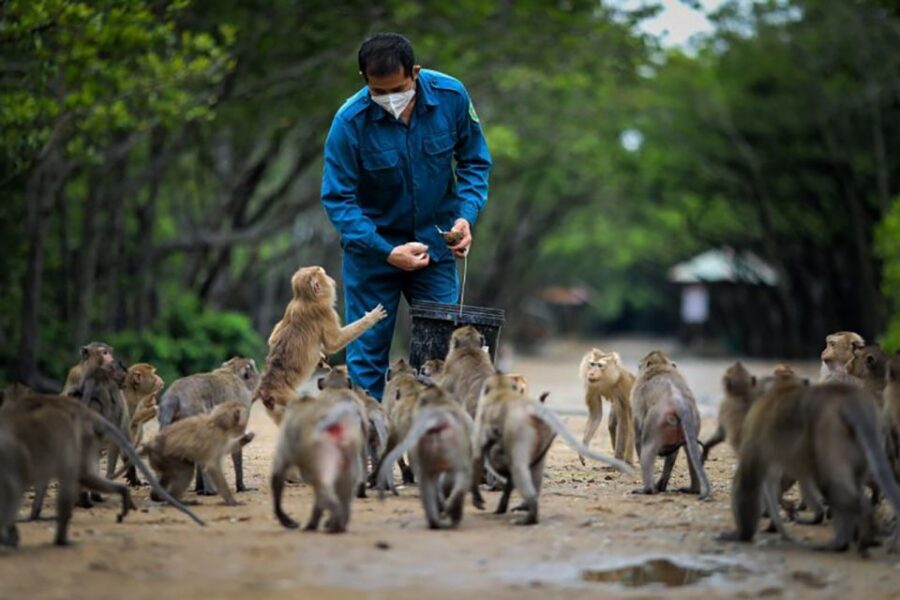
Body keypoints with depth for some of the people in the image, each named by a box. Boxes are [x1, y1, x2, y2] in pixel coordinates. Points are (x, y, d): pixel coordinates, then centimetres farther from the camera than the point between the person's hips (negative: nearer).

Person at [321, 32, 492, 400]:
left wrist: (466, 216, -16)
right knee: (367, 352, 2)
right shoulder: (350, 122, -21)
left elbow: (474, 162, 0)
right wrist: (387, 253, -25)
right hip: (372, 246, -2)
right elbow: (338, 199, -16)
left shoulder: (451, 97, -14)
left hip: (435, 243, 2)